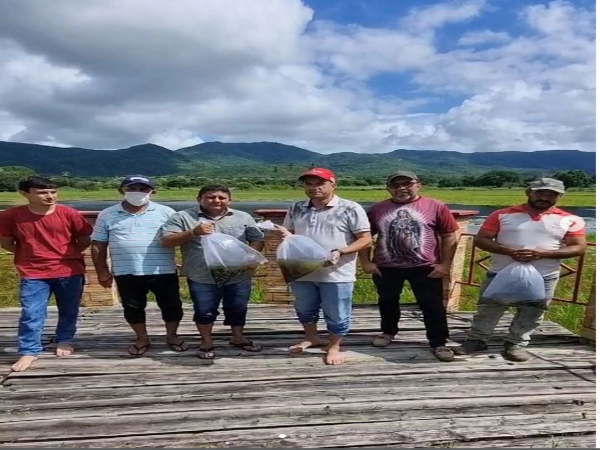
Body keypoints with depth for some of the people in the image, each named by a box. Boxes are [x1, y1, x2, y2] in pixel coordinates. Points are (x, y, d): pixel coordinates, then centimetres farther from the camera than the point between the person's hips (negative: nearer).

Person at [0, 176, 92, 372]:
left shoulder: (69, 214, -9)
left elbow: (85, 240, 2)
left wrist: (67, 255, -1)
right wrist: (32, 254, 2)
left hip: (70, 272, 1)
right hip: (33, 274, 0)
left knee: (68, 311, 13)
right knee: (31, 314, -1)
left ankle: (64, 341, 34)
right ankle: (29, 351, 13)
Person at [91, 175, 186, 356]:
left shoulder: (166, 212, 0)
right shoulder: (107, 215, 4)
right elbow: (98, 245, 7)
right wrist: (102, 271, 5)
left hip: (163, 272, -1)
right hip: (126, 273, 1)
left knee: (171, 306, 9)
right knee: (133, 308, 13)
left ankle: (172, 335, 32)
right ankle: (142, 338, 34)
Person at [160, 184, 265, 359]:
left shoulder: (243, 217, 4)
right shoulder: (183, 217, -3)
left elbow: (258, 240, 6)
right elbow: (166, 241, -9)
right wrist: (193, 233, -22)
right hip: (202, 278, -2)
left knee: (238, 309, 14)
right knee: (204, 311, 9)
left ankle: (238, 338, 36)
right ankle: (207, 342, 30)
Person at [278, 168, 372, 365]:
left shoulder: (350, 208, -9)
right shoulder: (296, 209, 6)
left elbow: (365, 239, -9)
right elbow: (288, 233, 17)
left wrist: (340, 252, -24)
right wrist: (286, 236, -9)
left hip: (337, 274, -4)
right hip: (302, 272, 5)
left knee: (337, 315, 8)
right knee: (304, 310, 21)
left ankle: (334, 347, 30)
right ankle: (311, 337, 45)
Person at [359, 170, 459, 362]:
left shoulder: (436, 207, -6)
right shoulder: (377, 209, 0)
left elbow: (450, 236, -3)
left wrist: (445, 264, -6)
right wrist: (366, 261, 1)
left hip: (425, 267, -2)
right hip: (386, 267, 2)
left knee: (433, 305, 4)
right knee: (387, 302, 19)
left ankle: (439, 343, 19)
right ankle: (388, 331, 41)